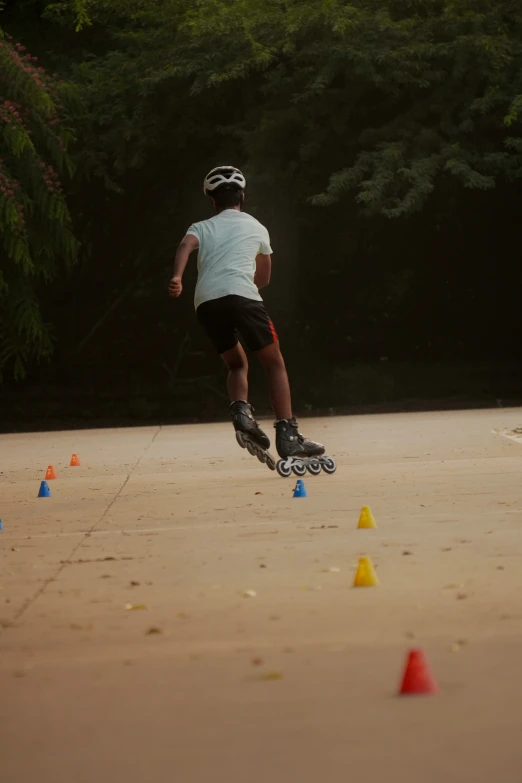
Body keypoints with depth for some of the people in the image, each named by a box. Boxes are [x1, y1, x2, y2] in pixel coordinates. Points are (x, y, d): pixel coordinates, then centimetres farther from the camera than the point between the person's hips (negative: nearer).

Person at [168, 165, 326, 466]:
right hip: (241, 295, -2)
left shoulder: (201, 227, 24)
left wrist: (177, 277, -17)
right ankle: (287, 435, -9)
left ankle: (241, 411, -7)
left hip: (206, 302, 2)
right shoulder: (257, 228, 26)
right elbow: (264, 278, 35)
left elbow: (186, 245, -1)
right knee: (275, 363, 4)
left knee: (237, 364, 22)